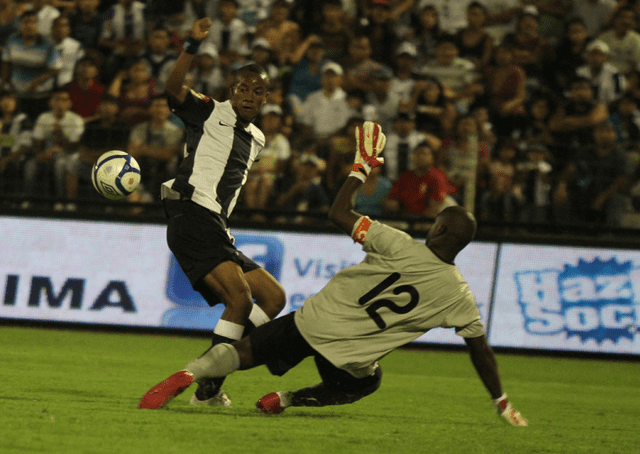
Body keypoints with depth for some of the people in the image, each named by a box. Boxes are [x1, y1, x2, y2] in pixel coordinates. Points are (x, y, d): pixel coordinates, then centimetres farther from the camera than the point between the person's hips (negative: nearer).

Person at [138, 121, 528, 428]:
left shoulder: (399, 246, -8)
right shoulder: (460, 295, -6)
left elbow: (340, 214, -4)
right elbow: (481, 350, 3)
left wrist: (363, 167, 10)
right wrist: (503, 404, 15)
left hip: (314, 320, 0)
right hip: (350, 359, 0)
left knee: (244, 351, 10)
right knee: (366, 382, 33)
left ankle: (188, 375, -18)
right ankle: (284, 400, 16)